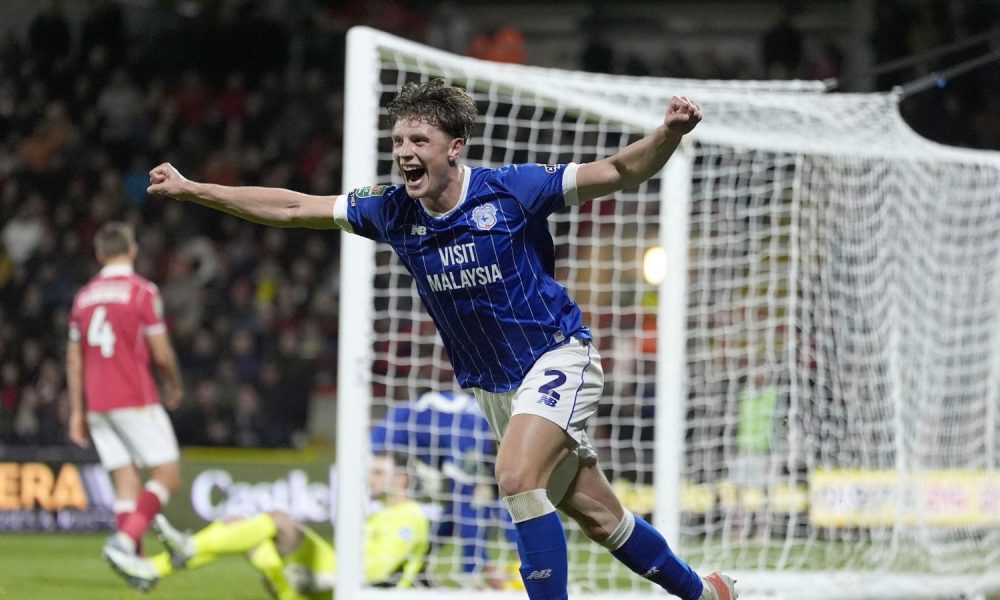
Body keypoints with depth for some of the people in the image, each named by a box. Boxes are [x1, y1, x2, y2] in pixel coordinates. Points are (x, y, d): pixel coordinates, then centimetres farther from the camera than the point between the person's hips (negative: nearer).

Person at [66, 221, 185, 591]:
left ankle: (134, 561, 1)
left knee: (126, 483, 8)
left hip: (97, 404, 6)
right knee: (168, 475, -2)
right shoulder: (142, 291, -6)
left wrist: (77, 411, 18)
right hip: (135, 400, -6)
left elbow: (74, 359, 13)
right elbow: (161, 353, -7)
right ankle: (125, 540, -20)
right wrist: (175, 386, 12)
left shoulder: (84, 296, 12)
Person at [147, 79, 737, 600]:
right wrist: (192, 189, -1)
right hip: (492, 384, 6)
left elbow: (619, 172, -16)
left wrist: (669, 134, -36)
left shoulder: (511, 190, -18)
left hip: (556, 355, -6)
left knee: (518, 478, -27)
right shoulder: (393, 212, -5)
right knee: (596, 514, 10)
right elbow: (294, 208, 2)